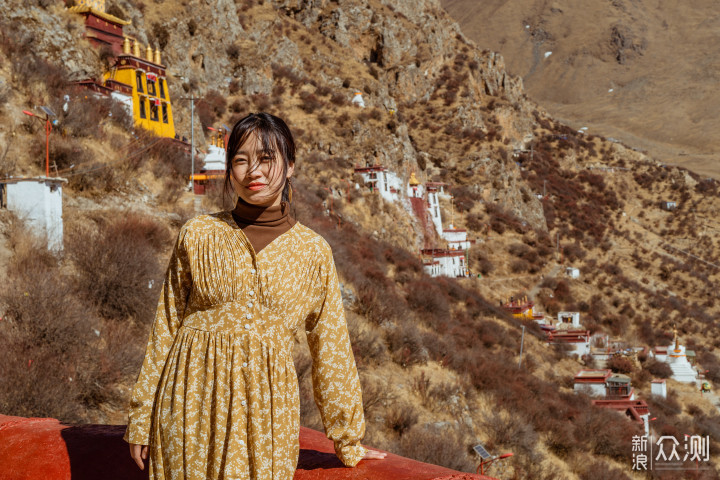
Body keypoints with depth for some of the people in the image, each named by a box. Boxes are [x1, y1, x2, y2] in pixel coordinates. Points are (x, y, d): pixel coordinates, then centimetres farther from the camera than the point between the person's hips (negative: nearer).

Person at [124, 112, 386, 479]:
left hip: (266, 406, 1)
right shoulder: (198, 236, 3)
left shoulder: (313, 251, 4)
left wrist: (348, 440, 13)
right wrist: (141, 420, 5)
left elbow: (331, 346, 9)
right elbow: (166, 328, 7)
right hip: (195, 398, 0)